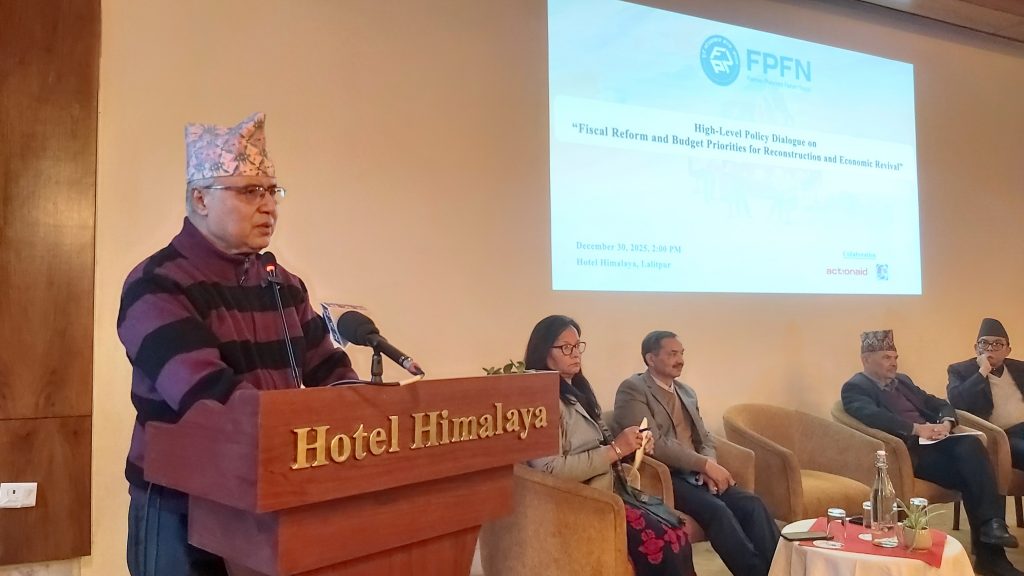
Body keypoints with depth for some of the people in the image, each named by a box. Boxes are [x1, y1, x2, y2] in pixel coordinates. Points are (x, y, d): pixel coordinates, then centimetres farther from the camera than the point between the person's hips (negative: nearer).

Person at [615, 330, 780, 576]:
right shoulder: (632, 389, -6)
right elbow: (654, 444, -16)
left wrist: (709, 466, -6)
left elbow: (704, 438, 18)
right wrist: (706, 464, -16)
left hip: (696, 473, 7)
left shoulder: (687, 392, 19)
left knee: (751, 504, -17)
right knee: (717, 510, -29)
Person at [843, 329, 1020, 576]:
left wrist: (946, 422, -1)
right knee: (972, 473, -24)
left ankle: (992, 526, -27)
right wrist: (916, 428, -21)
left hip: (933, 442, 7)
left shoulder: (902, 380, 26)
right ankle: (988, 551, -20)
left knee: (971, 445, -25)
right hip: (909, 452, -7)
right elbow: (874, 416, -19)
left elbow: (939, 404, 22)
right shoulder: (855, 388, 0)